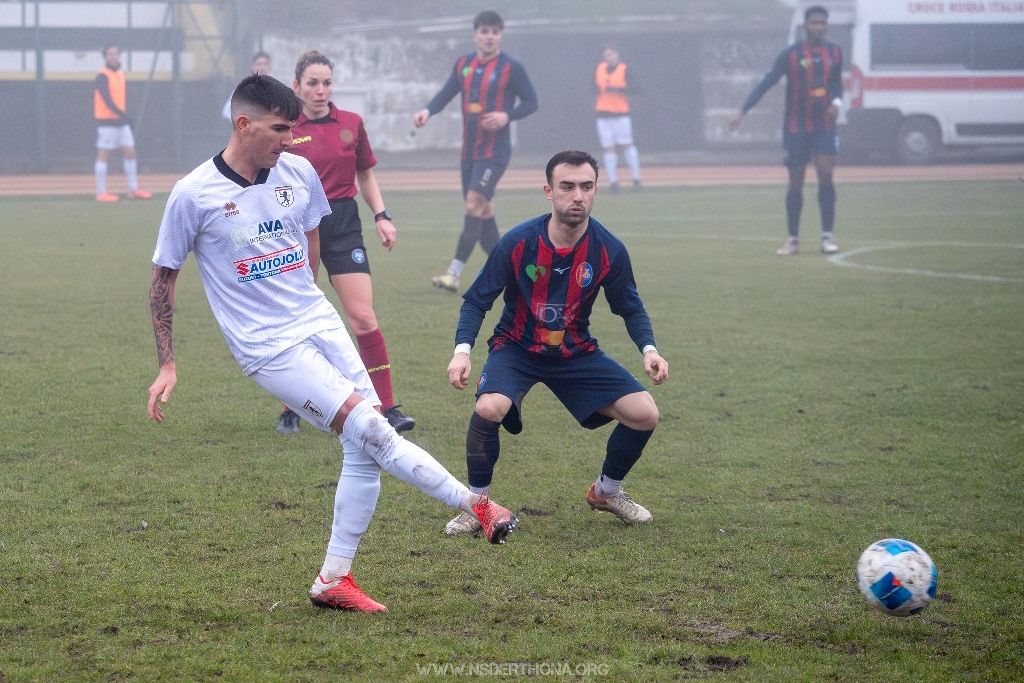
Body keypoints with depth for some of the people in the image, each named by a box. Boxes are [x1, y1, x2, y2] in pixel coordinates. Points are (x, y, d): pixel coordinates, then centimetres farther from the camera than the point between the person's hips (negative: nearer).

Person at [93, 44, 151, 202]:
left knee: (130, 152, 8)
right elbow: (107, 100, -21)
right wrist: (123, 115, -27)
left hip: (121, 121, 8)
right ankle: (101, 193, -1)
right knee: (104, 155, -4)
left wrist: (124, 116, 9)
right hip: (107, 122, -8)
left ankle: (133, 189, 16)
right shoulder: (103, 76, -12)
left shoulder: (121, 74, 14)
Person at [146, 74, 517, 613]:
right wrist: (166, 366, 0)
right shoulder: (193, 195, -10)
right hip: (268, 348, -6)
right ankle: (477, 506, -6)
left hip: (321, 324, 6)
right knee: (373, 432, -16)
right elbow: (163, 277, 0)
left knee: (365, 451, -1)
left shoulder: (298, 172, 3)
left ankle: (333, 579, 10)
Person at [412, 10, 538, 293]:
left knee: (475, 202, -16)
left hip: (495, 150, -6)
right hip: (469, 150, 6)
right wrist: (428, 111, -16)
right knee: (482, 210, 10)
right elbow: (446, 93, 4)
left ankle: (454, 274, -20)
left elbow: (531, 102, -3)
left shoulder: (511, 68, -7)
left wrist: (507, 116, -20)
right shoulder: (463, 64, 9)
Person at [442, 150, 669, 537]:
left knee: (644, 414, -12)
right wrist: (462, 350, -25)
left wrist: (649, 349, -16)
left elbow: (631, 309, 3)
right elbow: (477, 301, -9)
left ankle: (607, 491, 18)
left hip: (576, 352, 3)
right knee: (489, 408, -34)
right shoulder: (517, 243, -20)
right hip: (516, 348, -3)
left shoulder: (609, 251, -14)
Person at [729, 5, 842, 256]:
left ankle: (827, 237, -6)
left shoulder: (834, 53, 3)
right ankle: (793, 239, 11)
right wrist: (743, 112, -18)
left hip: (824, 126, 2)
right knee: (795, 183, 2)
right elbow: (766, 83, -11)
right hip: (796, 128, -2)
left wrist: (836, 102, -5)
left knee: (826, 175, -11)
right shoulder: (791, 55, -8)